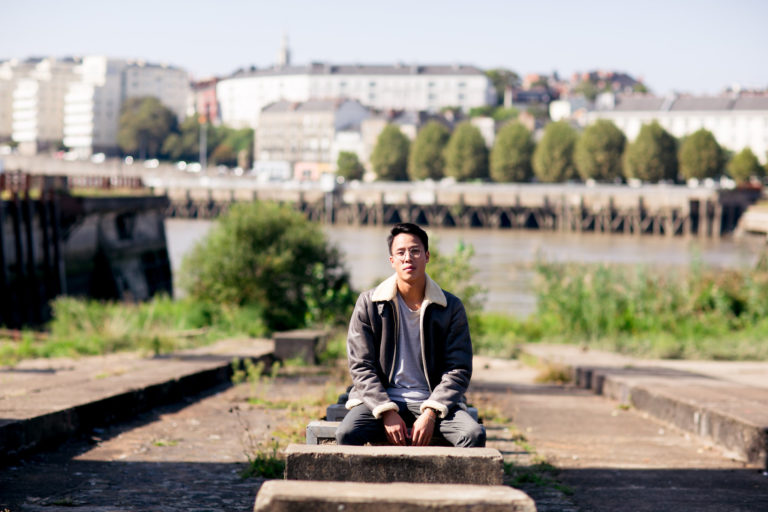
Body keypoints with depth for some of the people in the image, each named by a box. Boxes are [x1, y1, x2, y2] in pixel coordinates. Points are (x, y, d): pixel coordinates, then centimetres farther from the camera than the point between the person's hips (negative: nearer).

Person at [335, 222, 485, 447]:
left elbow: (459, 370, 1)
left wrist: (430, 413, -14)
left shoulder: (451, 307, 4)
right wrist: (387, 412, -15)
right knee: (346, 433, -31)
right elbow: (361, 367, -1)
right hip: (381, 398, -1)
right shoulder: (369, 303, 2)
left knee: (474, 435, -28)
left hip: (433, 400, 1)